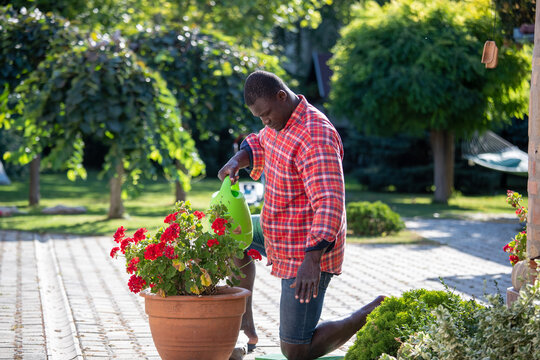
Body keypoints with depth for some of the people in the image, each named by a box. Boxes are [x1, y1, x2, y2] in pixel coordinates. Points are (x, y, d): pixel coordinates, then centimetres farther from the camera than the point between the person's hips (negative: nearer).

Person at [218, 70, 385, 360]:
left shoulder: (314, 138, -29)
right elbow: (259, 145, 24)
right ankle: (244, 319, 25)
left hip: (310, 251, -10)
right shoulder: (284, 121, 2)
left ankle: (375, 313, 4)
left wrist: (312, 260, -45)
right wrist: (236, 162, 0)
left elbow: (330, 204, -36)